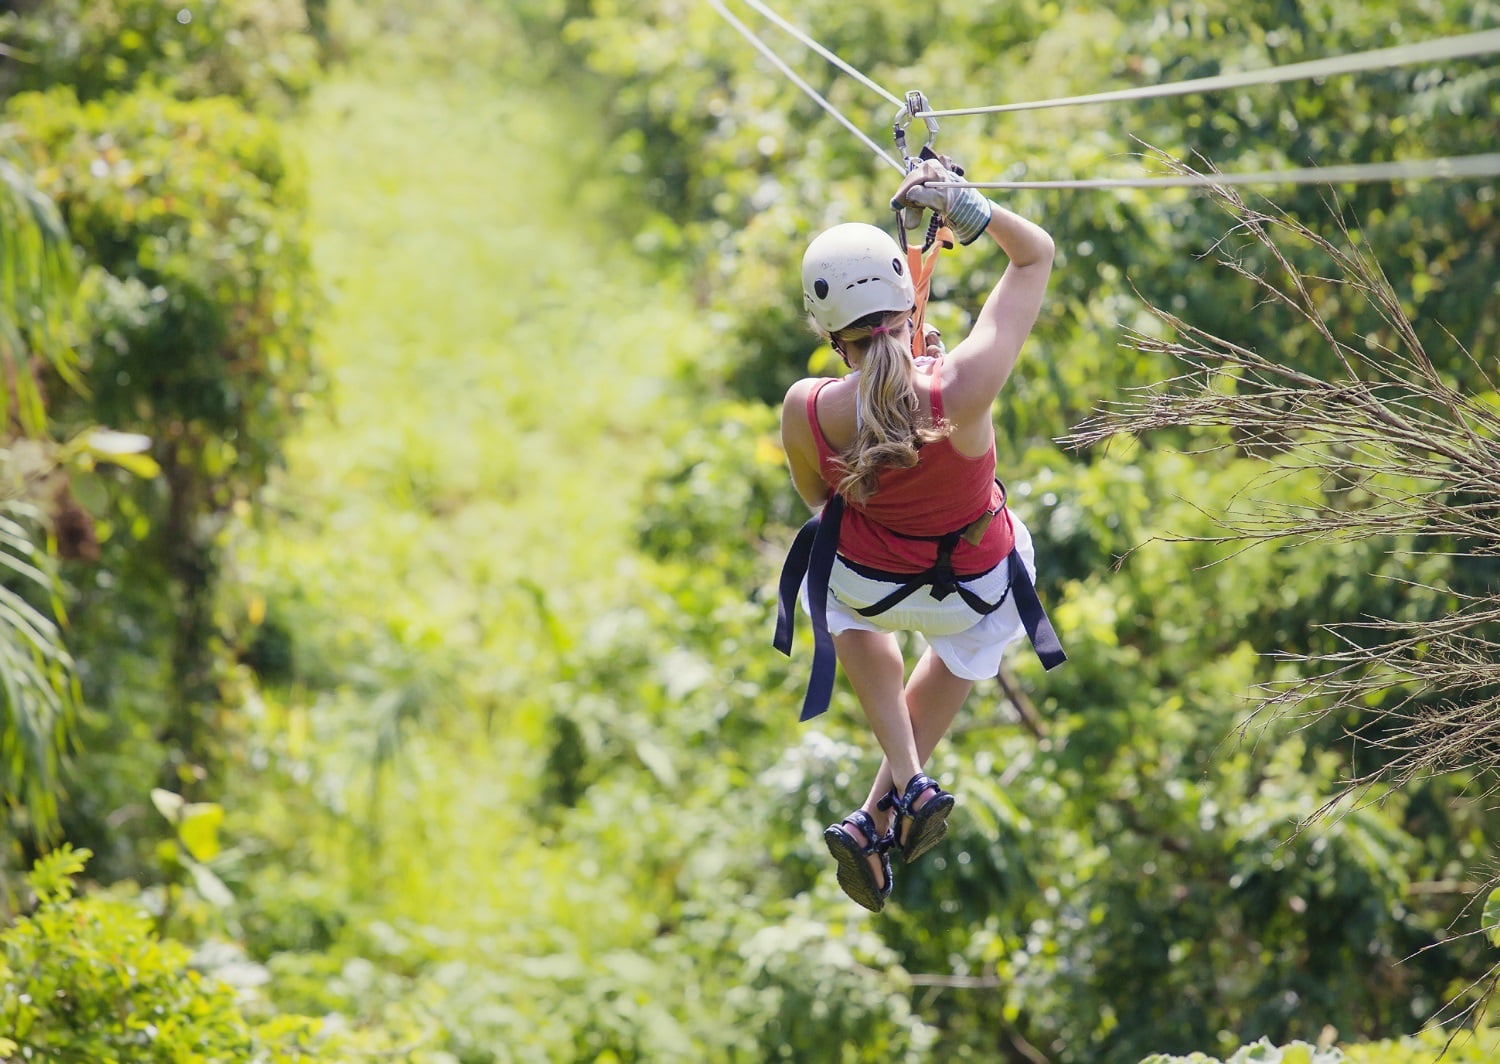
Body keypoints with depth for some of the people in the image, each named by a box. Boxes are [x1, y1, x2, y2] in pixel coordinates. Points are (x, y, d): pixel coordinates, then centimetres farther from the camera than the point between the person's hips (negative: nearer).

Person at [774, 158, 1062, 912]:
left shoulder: (806, 411, -32)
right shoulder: (963, 388, -37)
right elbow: (1035, 254, -22)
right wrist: (963, 206, -32)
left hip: (868, 583, 0)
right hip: (979, 587, 0)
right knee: (965, 646, 40)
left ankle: (907, 780, 28)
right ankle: (881, 815, 38)